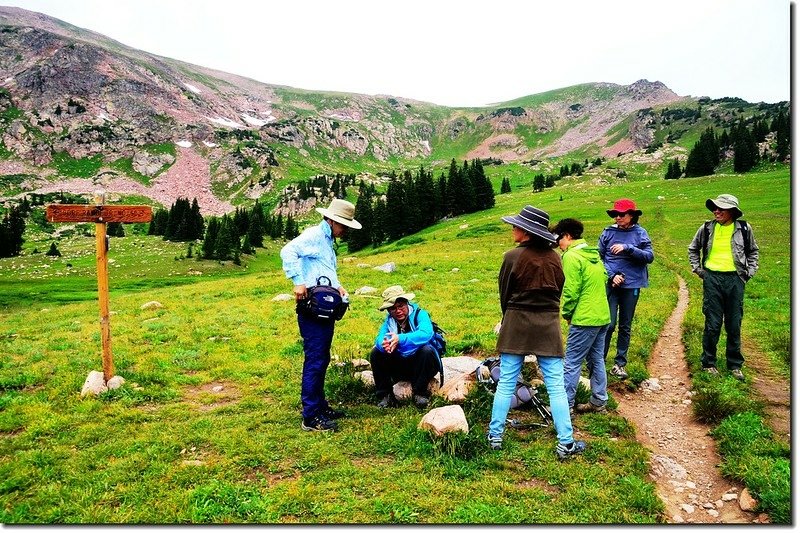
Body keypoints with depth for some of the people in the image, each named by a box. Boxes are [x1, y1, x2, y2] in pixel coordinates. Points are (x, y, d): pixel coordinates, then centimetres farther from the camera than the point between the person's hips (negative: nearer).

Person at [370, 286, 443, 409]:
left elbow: (426, 334, -32)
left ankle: (420, 393, -18)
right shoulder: (389, 321, 1)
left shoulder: (420, 314, -12)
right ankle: (384, 394, -7)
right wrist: (384, 344, -42)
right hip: (400, 366, 4)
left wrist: (400, 339, -44)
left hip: (420, 365, -3)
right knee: (376, 353, -14)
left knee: (427, 350, -33)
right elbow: (379, 338, -16)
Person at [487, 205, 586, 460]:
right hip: (548, 325, 2)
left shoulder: (513, 257, -11)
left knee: (506, 383, 8)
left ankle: (495, 436, 16)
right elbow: (559, 292, 10)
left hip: (516, 324, -2)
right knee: (556, 386, 5)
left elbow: (504, 294, -1)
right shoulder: (554, 258, 1)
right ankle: (565, 443, 9)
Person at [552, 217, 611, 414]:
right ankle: (599, 402, 24)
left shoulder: (571, 256, -15)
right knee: (597, 360, 16)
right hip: (602, 316, 9)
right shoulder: (594, 254, 12)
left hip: (584, 318, -9)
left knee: (571, 363, -2)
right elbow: (604, 280, 19)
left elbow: (570, 291, -17)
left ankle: (565, 405, 3)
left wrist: (566, 314, -3)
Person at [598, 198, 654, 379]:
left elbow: (649, 257, -7)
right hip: (611, 284, -1)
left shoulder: (640, 233, 1)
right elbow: (599, 258, 3)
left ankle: (620, 363, 18)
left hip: (632, 285, 1)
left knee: (625, 326, 9)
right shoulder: (608, 232, 1)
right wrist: (611, 275, -10)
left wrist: (627, 248, -19)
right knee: (609, 323, -6)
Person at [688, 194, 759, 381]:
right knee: (712, 324, 2)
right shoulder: (707, 228, 1)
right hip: (712, 278, -1)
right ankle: (709, 363, 14)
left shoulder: (744, 228, 3)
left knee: (734, 325, 7)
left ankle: (735, 365, 19)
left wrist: (750, 271, 9)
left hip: (735, 280, 1)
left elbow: (753, 251, 18)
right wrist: (698, 269, 8)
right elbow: (693, 249, 16)